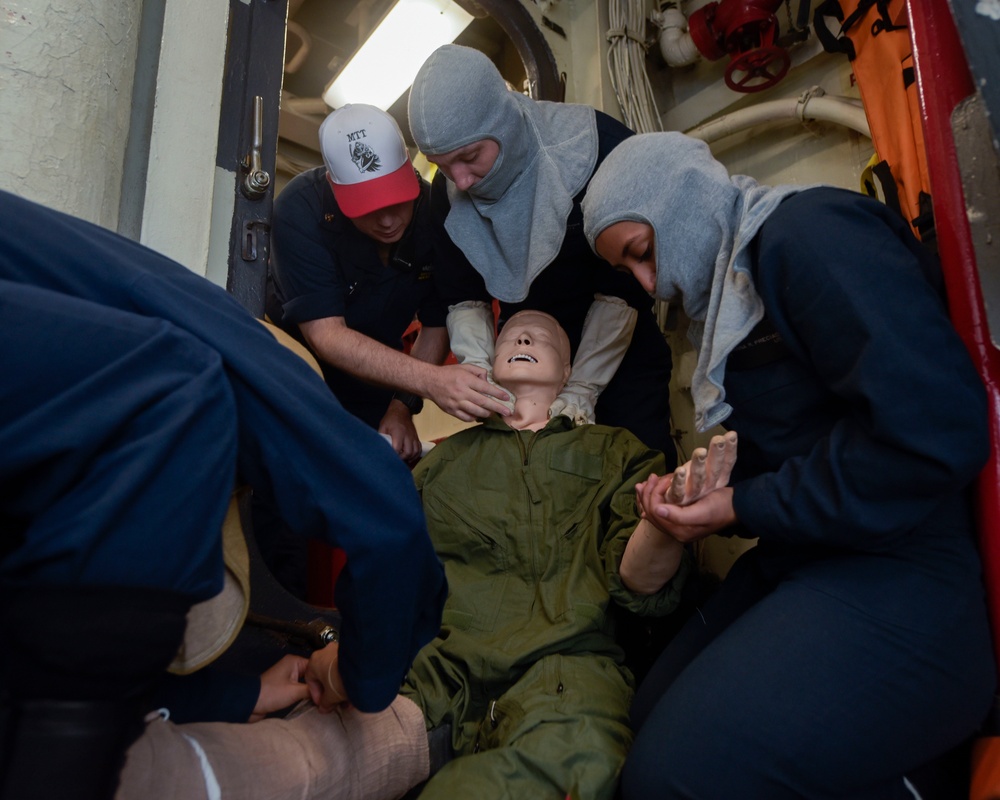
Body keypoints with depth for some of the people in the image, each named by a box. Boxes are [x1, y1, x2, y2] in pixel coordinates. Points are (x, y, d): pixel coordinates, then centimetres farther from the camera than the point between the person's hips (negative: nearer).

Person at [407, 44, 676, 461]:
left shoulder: (599, 148, -24)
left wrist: (582, 390, -22)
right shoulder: (448, 193, -10)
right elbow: (463, 297, -5)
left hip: (619, 354, -3)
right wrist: (477, 363, -23)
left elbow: (622, 288, -22)